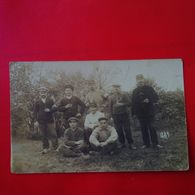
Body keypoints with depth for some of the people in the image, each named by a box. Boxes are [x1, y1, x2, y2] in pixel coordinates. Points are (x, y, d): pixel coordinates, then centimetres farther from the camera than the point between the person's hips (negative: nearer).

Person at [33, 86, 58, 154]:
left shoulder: (50, 100, 7)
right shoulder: (37, 102, 7)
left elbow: (55, 108, 1)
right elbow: (35, 112, 5)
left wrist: (49, 110, -18)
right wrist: (35, 121, -5)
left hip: (50, 120, -1)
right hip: (41, 121, 1)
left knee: (53, 134, -5)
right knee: (44, 135, 7)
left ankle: (56, 147, 9)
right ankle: (45, 148, 18)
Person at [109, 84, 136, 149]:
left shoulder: (124, 95, 0)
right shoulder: (112, 97, 7)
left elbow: (129, 103, -6)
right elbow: (111, 107, 10)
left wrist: (121, 104, -18)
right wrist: (112, 116, 6)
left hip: (125, 114, -2)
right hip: (116, 115, 2)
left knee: (127, 130, -2)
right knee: (119, 130, 3)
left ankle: (130, 144, 4)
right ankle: (122, 143, 16)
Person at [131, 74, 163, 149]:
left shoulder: (149, 88, 1)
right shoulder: (135, 91, 10)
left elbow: (156, 98, -2)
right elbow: (133, 102, 11)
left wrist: (149, 100, -20)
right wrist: (133, 113, 6)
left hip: (149, 112, -3)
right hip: (140, 113, 3)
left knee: (151, 127, -3)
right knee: (143, 128, 6)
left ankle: (155, 143, 6)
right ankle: (146, 143, 15)